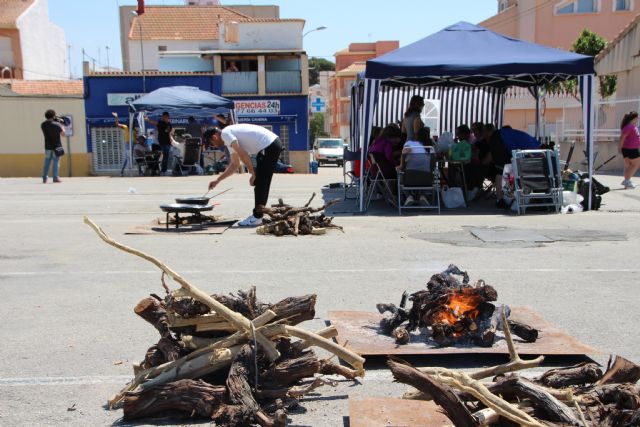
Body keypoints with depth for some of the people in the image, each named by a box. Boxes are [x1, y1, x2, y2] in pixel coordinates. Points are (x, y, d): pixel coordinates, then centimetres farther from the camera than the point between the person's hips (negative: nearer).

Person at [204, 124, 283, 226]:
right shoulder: (230, 139, 23)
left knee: (260, 183, -4)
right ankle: (257, 215, 21)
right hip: (273, 144, 10)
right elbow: (235, 164, 28)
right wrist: (217, 180, 30)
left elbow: (242, 154, -15)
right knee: (260, 183, 15)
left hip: (269, 146, -10)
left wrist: (253, 174, -9)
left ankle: (257, 217, 1)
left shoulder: (225, 134, -5)